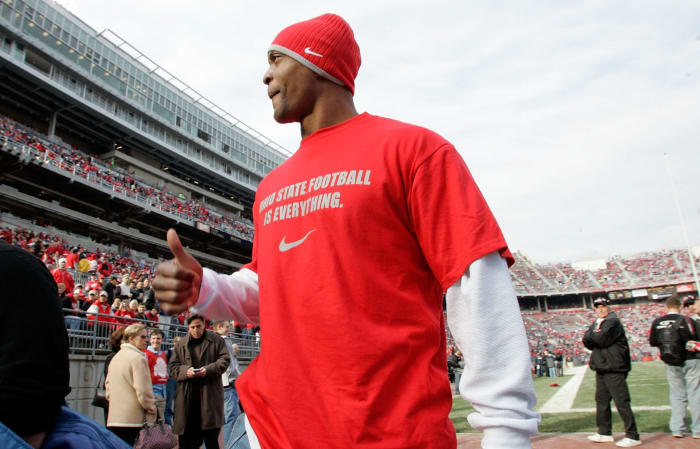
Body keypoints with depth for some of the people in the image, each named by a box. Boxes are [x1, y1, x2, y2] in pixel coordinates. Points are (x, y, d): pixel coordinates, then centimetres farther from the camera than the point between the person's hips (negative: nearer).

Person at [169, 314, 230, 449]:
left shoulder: (216, 341, 3)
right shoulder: (181, 344, 9)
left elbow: (225, 360, 0)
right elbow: (173, 367, 8)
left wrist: (208, 370, -16)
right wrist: (186, 371, -13)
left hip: (210, 396, -2)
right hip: (187, 398, 2)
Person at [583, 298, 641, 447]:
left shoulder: (613, 322, -8)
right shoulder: (596, 323, 18)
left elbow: (601, 339, -20)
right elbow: (587, 342, 7)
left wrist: (590, 336, -3)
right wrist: (595, 338, -11)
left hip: (614, 368, -9)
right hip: (601, 368, 9)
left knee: (621, 401, -7)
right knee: (601, 400, 14)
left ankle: (633, 436, -1)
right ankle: (604, 433, 25)